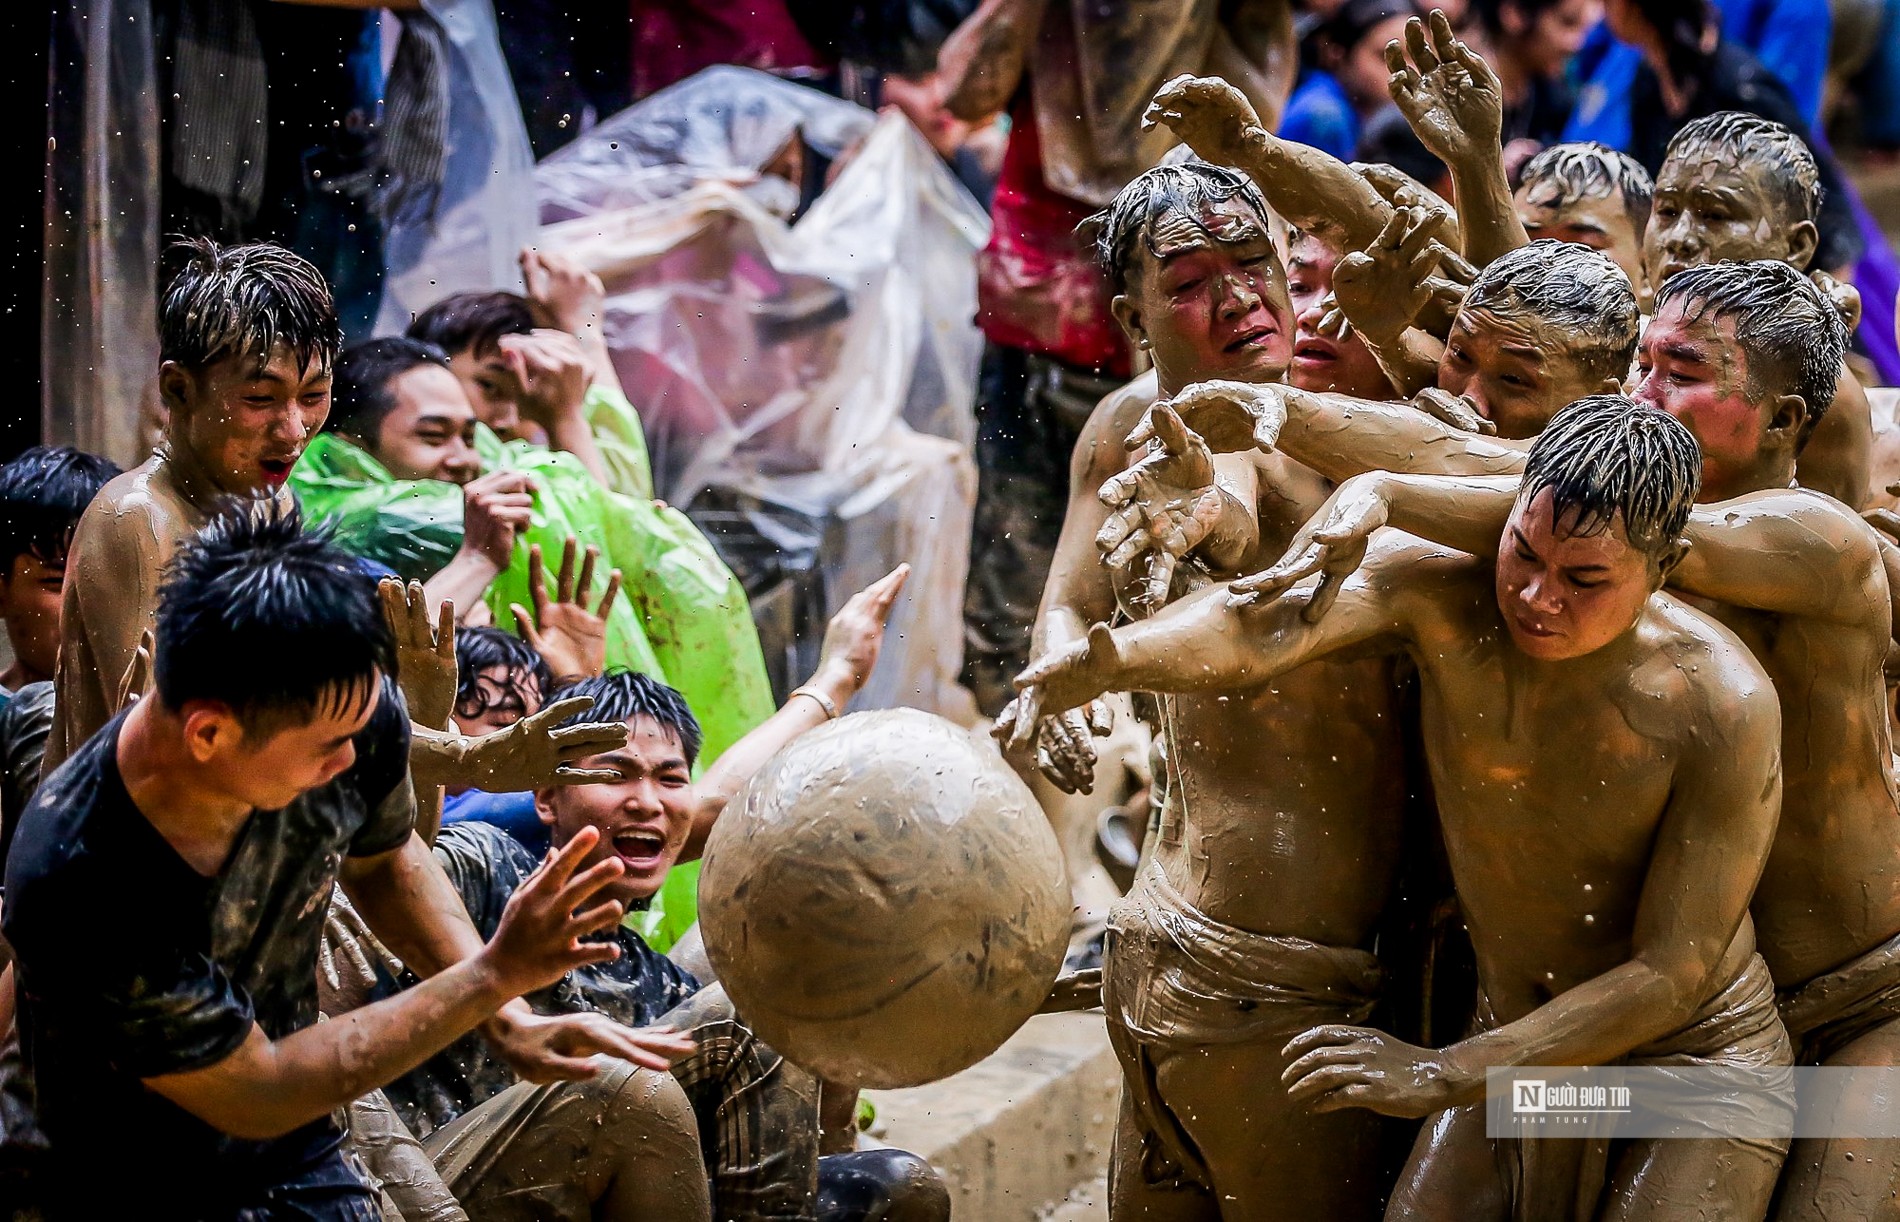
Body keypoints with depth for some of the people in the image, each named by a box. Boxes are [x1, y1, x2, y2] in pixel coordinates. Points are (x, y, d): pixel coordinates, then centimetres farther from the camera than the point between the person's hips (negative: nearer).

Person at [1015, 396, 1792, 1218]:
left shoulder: (1723, 705, -24)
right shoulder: (1441, 589, -16)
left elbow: (1672, 974, -21)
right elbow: (1264, 626, -38)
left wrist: (1441, 1075, -27)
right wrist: (1104, 660, -60)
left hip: (1693, 1054, -4)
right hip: (1514, 1043, 4)